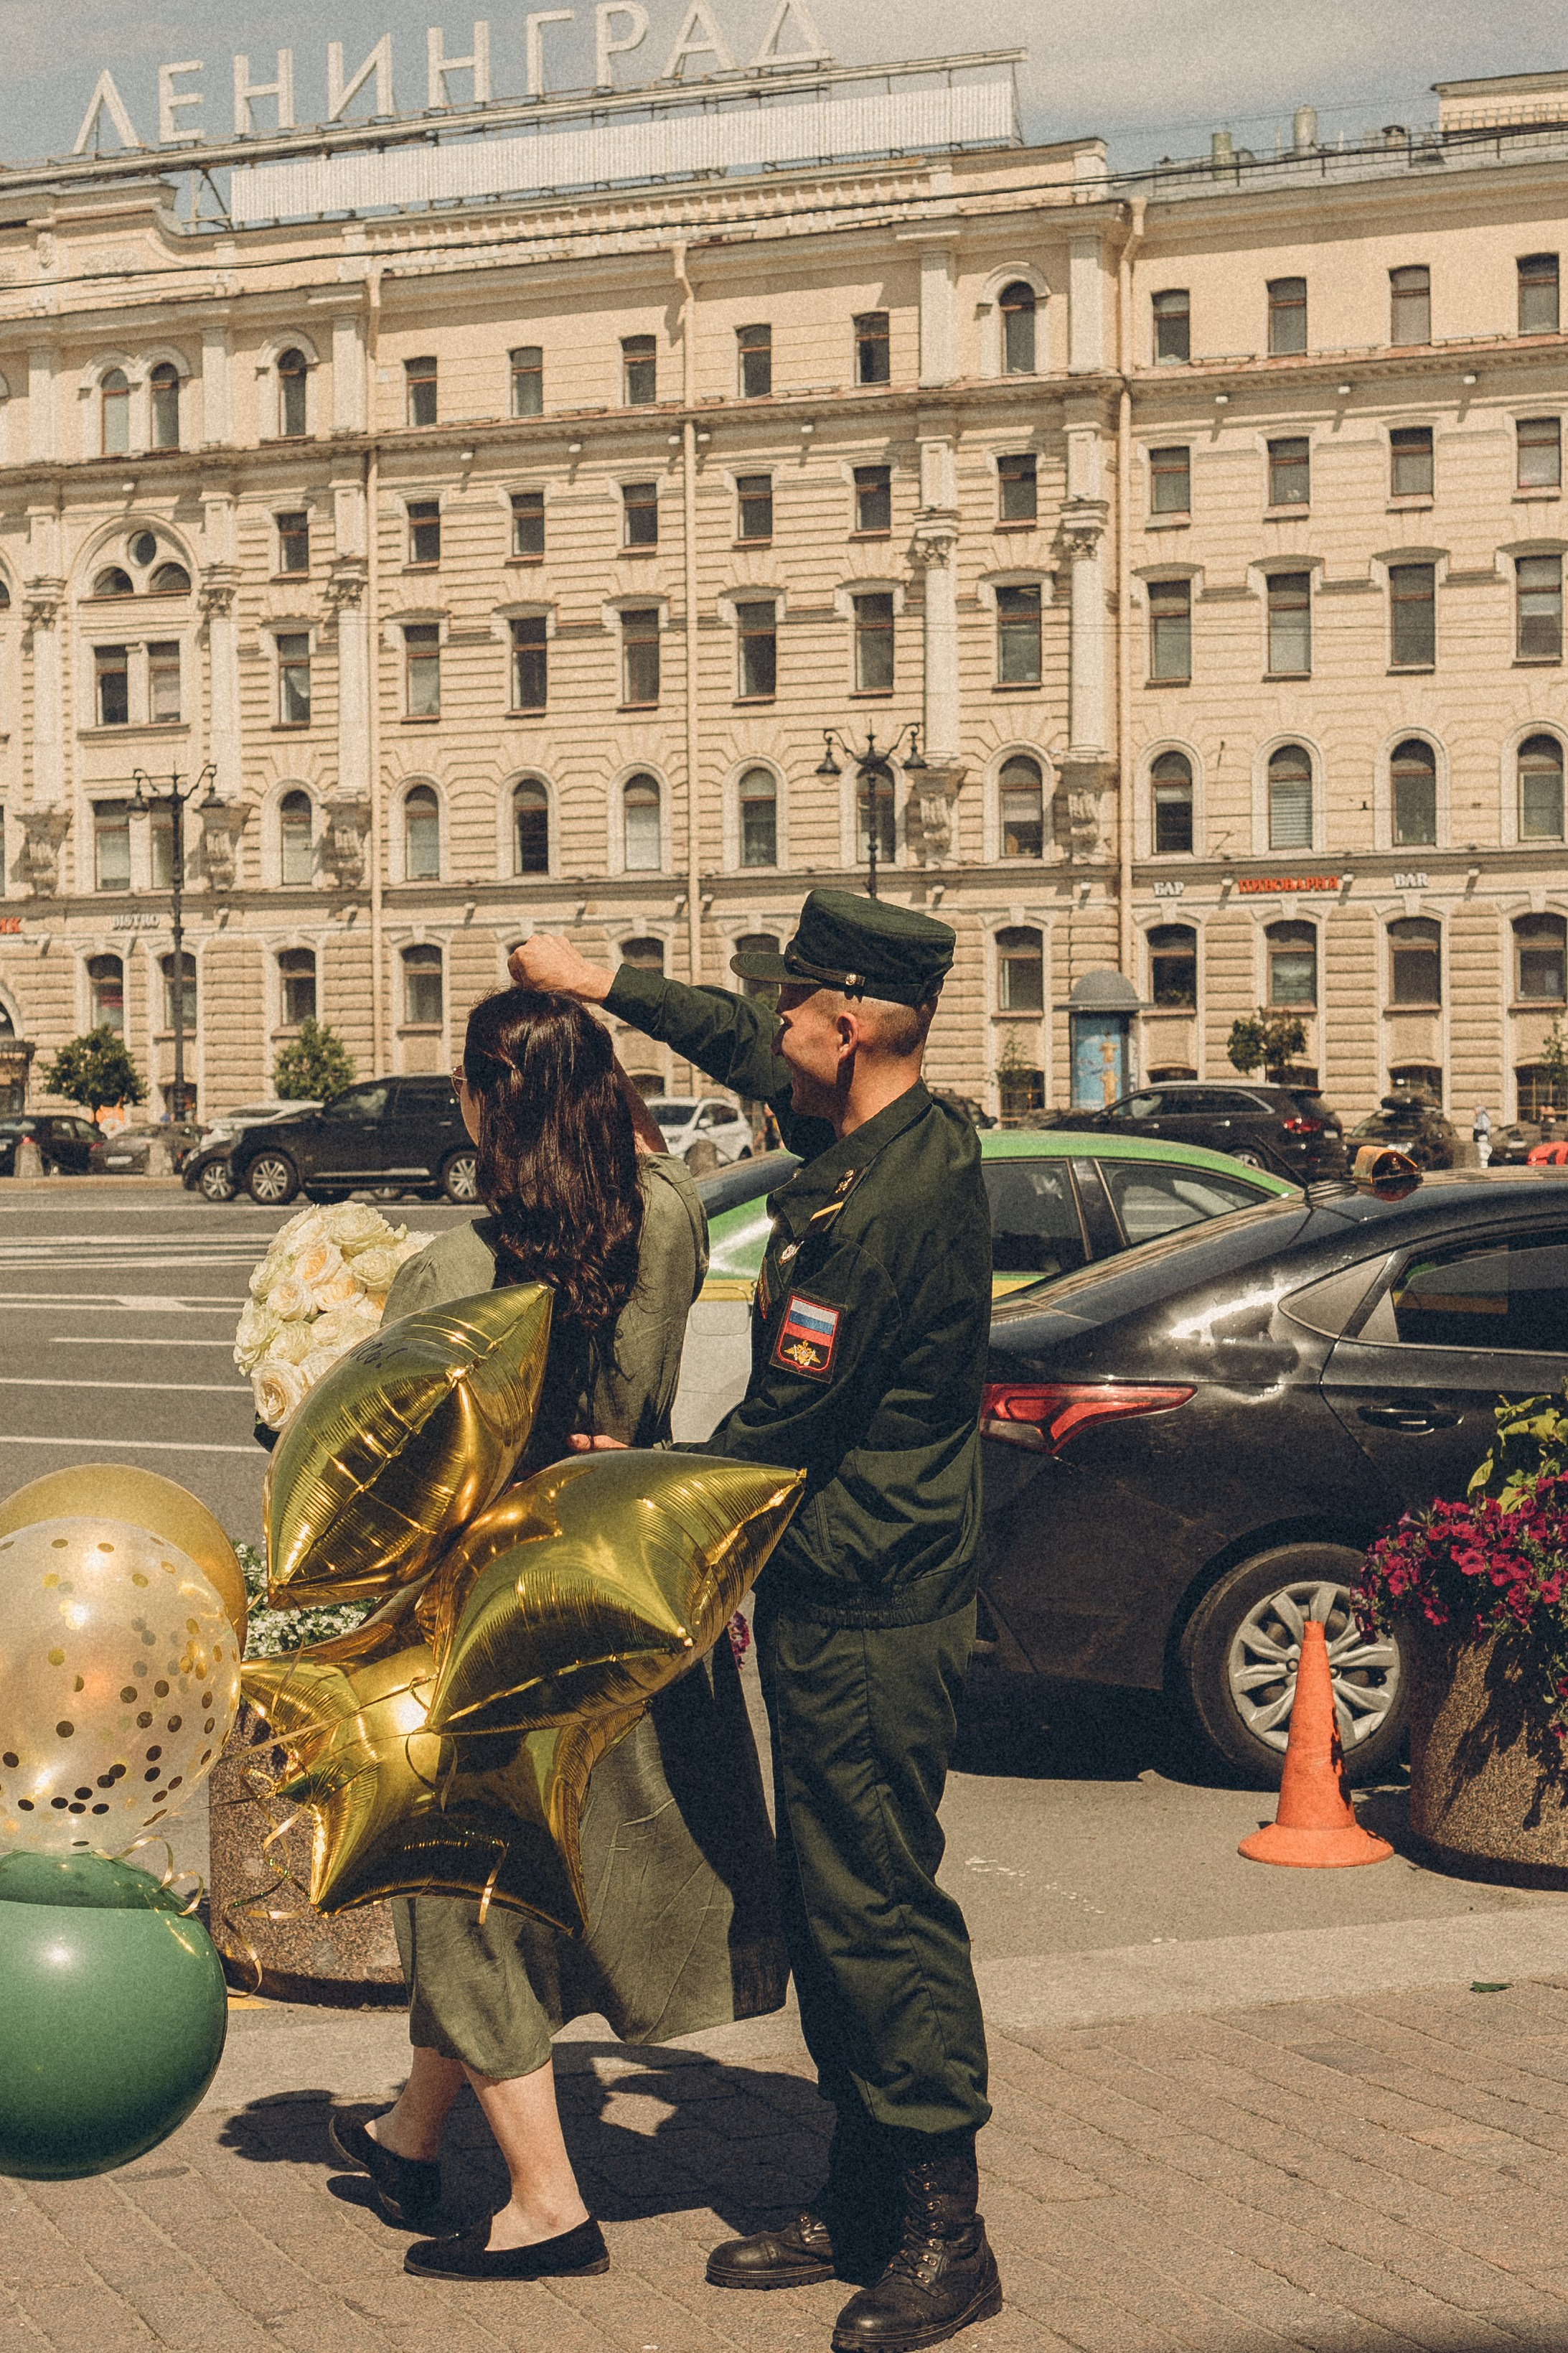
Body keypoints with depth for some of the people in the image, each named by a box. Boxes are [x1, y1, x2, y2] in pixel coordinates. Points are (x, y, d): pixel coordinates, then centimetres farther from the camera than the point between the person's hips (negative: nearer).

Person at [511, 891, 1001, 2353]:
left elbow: (781, 1428, -18)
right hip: (840, 1595, 10)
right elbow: (738, 1047, 26)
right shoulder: (904, 1141, 7)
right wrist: (601, 985, 25)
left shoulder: (885, 1209, -23)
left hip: (866, 1616, -10)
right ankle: (862, 2207, 25)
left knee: (875, 1909, -3)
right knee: (830, 1909, 15)